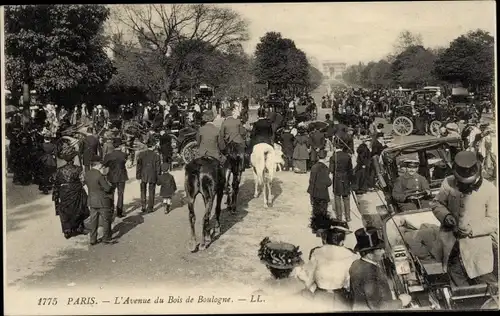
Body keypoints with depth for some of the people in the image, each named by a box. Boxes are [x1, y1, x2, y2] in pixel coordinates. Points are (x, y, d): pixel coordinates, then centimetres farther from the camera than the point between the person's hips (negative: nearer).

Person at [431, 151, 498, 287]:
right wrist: (445, 215, -13)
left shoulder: (489, 190, -13)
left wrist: (472, 229, -22)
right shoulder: (448, 183, -7)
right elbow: (437, 204, 8)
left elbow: (493, 220, -9)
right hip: (452, 249, 3)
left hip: (478, 250, -2)